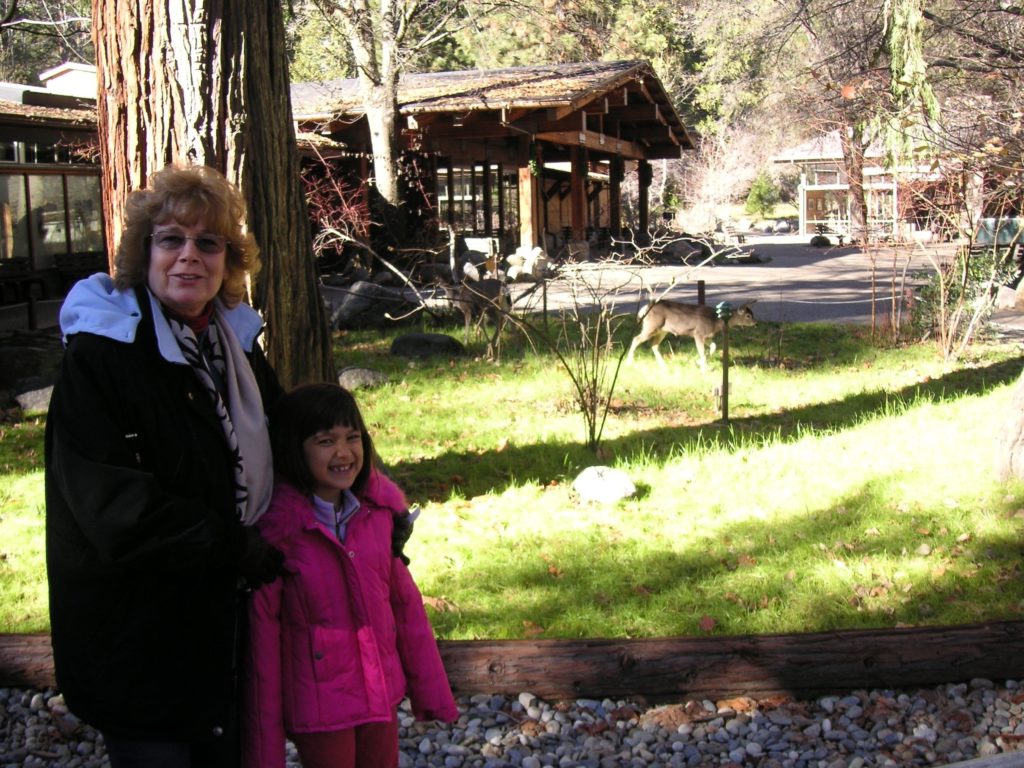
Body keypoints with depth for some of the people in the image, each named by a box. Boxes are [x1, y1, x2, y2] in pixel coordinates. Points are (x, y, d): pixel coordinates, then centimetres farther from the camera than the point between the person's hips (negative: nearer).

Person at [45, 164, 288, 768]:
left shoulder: (234, 340, 7)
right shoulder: (101, 352, -15)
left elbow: (268, 449, 22)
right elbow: (107, 502, -22)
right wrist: (232, 547, -18)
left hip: (225, 622, 7)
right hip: (139, 638, -7)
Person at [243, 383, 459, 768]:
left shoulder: (378, 508, -3)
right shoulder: (277, 528, -17)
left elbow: (404, 599, 5)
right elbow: (262, 635, -13)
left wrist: (431, 689, 9)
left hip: (381, 692, 5)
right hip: (317, 704, -5)